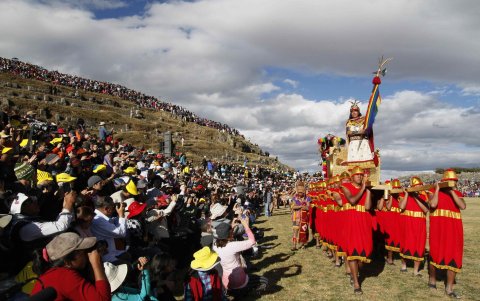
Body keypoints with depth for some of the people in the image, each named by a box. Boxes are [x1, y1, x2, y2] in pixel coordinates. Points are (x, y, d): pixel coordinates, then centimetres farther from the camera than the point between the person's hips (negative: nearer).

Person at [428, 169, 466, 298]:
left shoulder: (457, 193, 9)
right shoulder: (434, 191, 1)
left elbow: (463, 206, -9)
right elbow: (433, 204, -17)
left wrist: (452, 192, -12)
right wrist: (437, 189, -10)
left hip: (453, 227, 3)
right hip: (438, 227, -3)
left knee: (454, 255, 1)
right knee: (435, 252, 8)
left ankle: (449, 288, 11)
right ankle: (432, 279, 30)